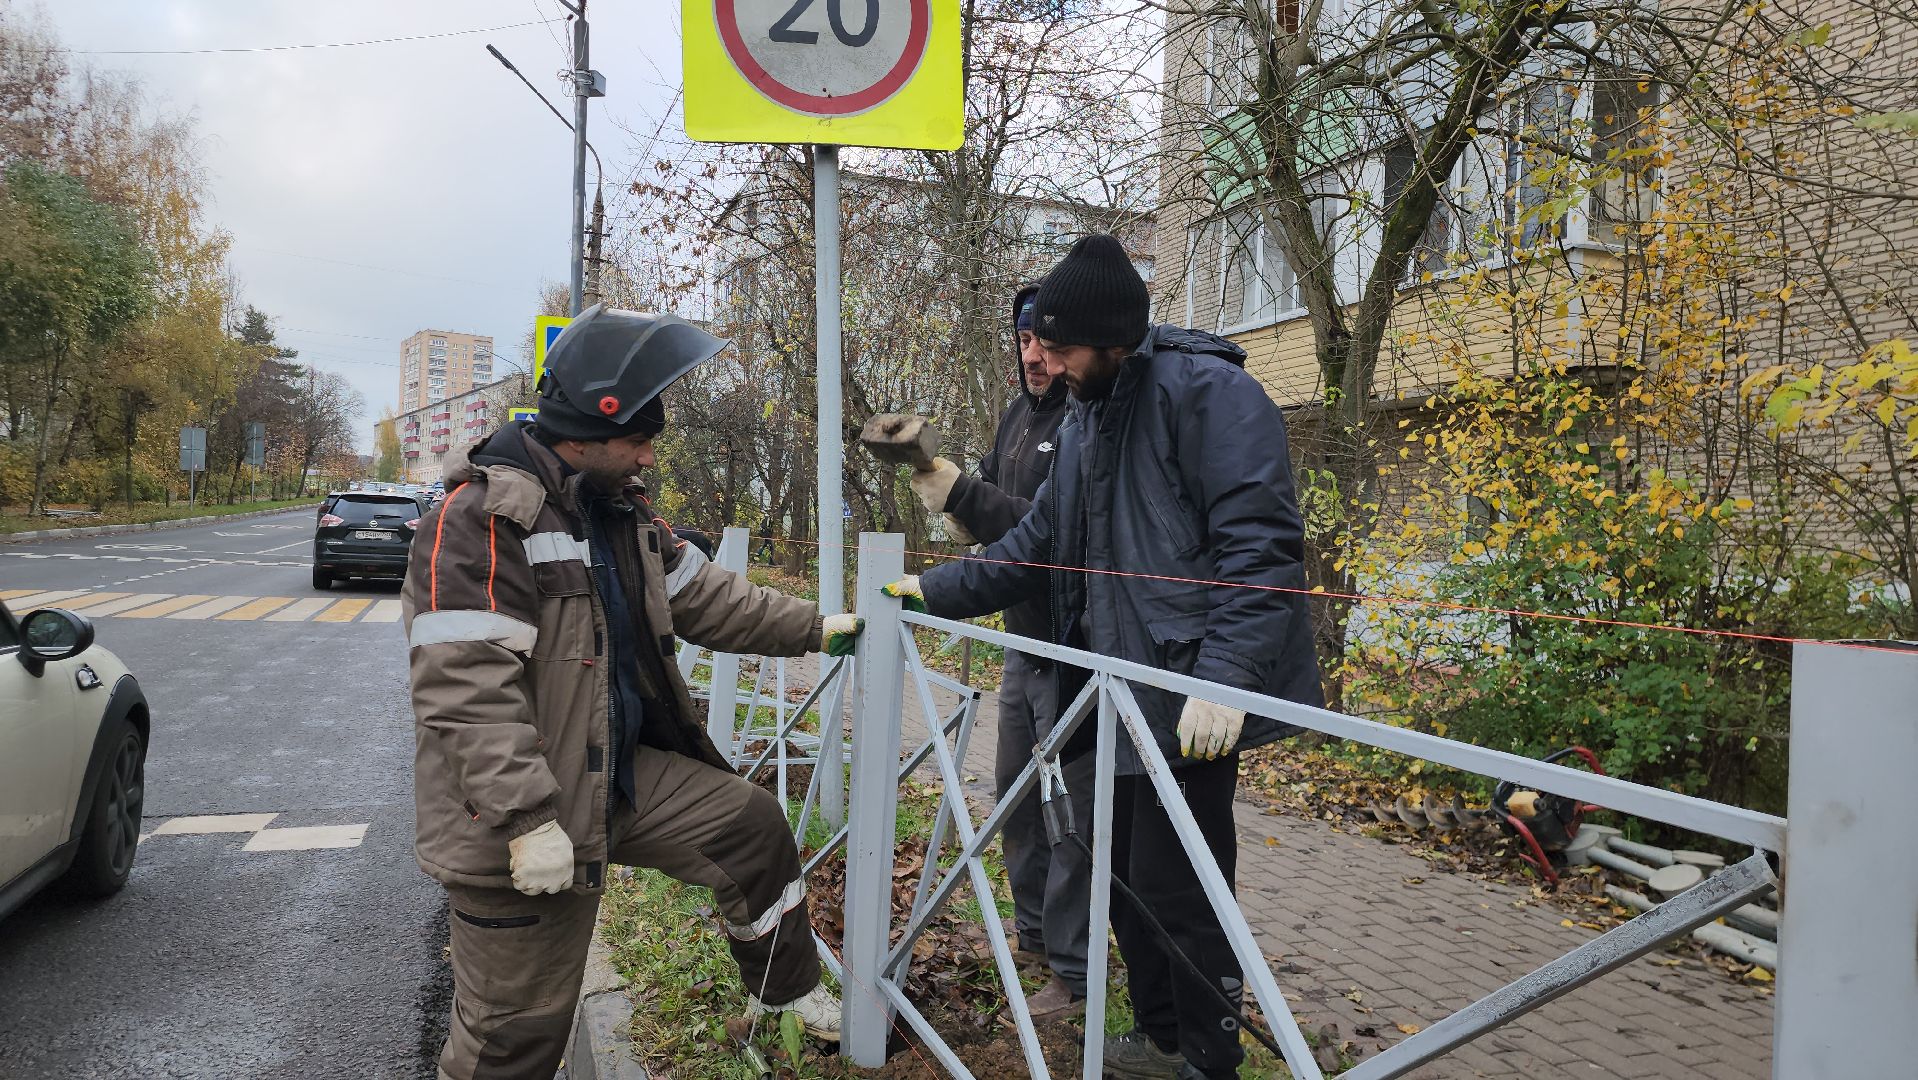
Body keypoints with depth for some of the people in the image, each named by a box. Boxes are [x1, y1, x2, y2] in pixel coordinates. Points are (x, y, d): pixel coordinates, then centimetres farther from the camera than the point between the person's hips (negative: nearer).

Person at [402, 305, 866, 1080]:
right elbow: (467, 690, -28)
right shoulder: (479, 521, -22)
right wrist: (527, 818, -31)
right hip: (518, 828, -8)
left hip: (622, 775, 8)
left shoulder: (620, 508, 8)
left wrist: (812, 629, 14)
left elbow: (701, 597, 15)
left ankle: (784, 989, 32)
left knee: (752, 825, 10)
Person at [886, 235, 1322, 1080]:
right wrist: (933, 591, 13)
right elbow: (1035, 547, 20)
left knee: (1176, 885, -2)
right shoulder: (1082, 419, 15)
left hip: (1190, 696, -9)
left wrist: (1225, 676, -27)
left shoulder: (1207, 391, -13)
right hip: (1117, 688, 9)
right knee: (1126, 874, 17)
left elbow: (1260, 544, -20)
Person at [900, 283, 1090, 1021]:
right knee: (1015, 791, 19)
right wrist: (957, 508, -10)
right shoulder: (1018, 416, 8)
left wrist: (961, 493, -30)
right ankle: (1032, 932, 37)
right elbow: (989, 514, 12)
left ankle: (1072, 969, 16)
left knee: (1070, 808, 1)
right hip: (1024, 638, 9)